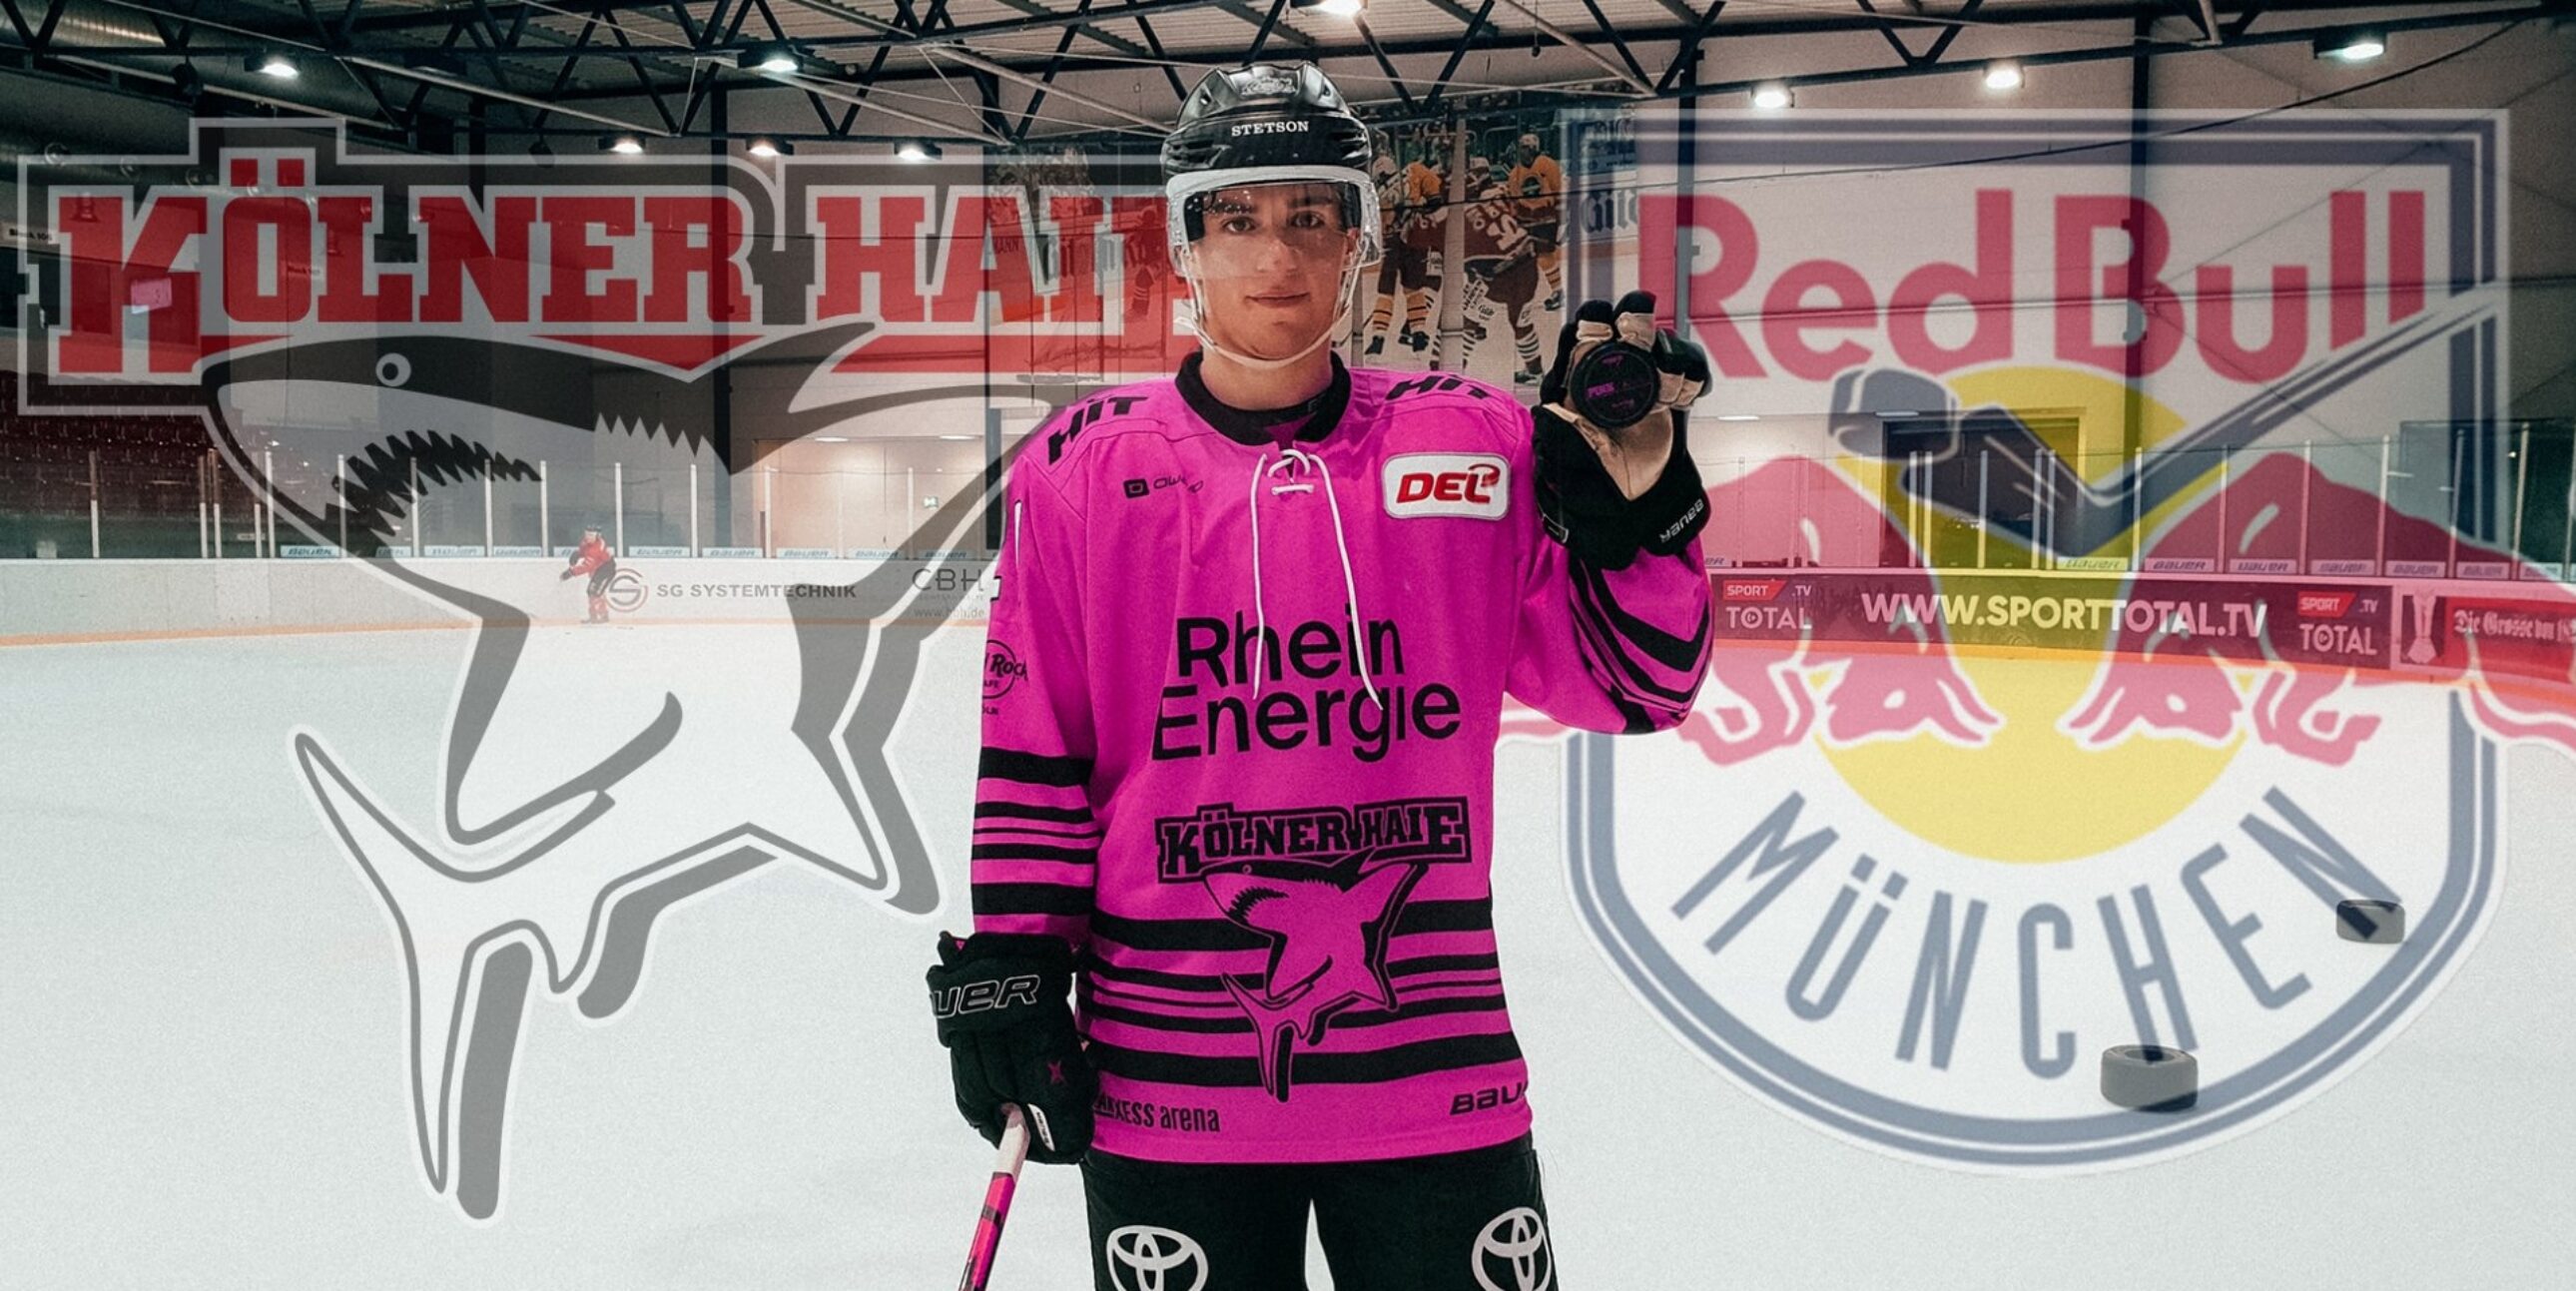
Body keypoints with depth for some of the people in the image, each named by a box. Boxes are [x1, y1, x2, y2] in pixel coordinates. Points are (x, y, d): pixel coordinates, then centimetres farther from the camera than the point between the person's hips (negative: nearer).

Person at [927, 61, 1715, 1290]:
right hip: (1167, 1083, 0)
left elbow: (1631, 687, 1)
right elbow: (1033, 752, 3)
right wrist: (1005, 970, 0)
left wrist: (1634, 490, -12)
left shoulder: (1479, 446, 0)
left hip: (1434, 1072, 1)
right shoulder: (1081, 466, 0)